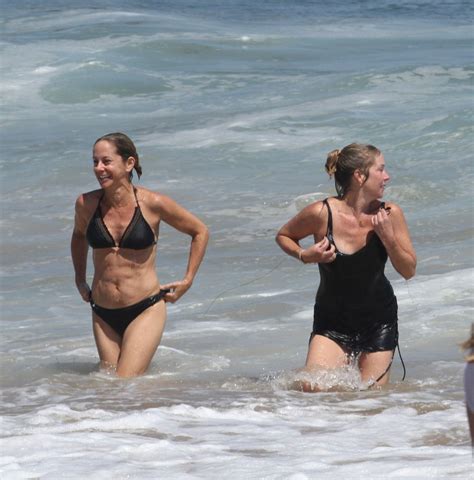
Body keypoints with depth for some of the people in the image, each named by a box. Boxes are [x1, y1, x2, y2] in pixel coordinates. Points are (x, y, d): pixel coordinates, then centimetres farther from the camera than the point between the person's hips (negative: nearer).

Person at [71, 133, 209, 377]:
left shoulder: (152, 203, -10)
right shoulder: (86, 204, -2)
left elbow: (200, 232, 6)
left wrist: (187, 281, 3)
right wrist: (80, 281, 19)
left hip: (145, 310, -4)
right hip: (103, 314, 4)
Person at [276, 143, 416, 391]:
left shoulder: (389, 214, -10)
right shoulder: (322, 213, -17)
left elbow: (409, 271, -5)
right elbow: (283, 236, 2)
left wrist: (387, 236, -20)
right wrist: (304, 255, -18)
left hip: (379, 320, 2)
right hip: (332, 321, -2)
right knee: (314, 389, -17)